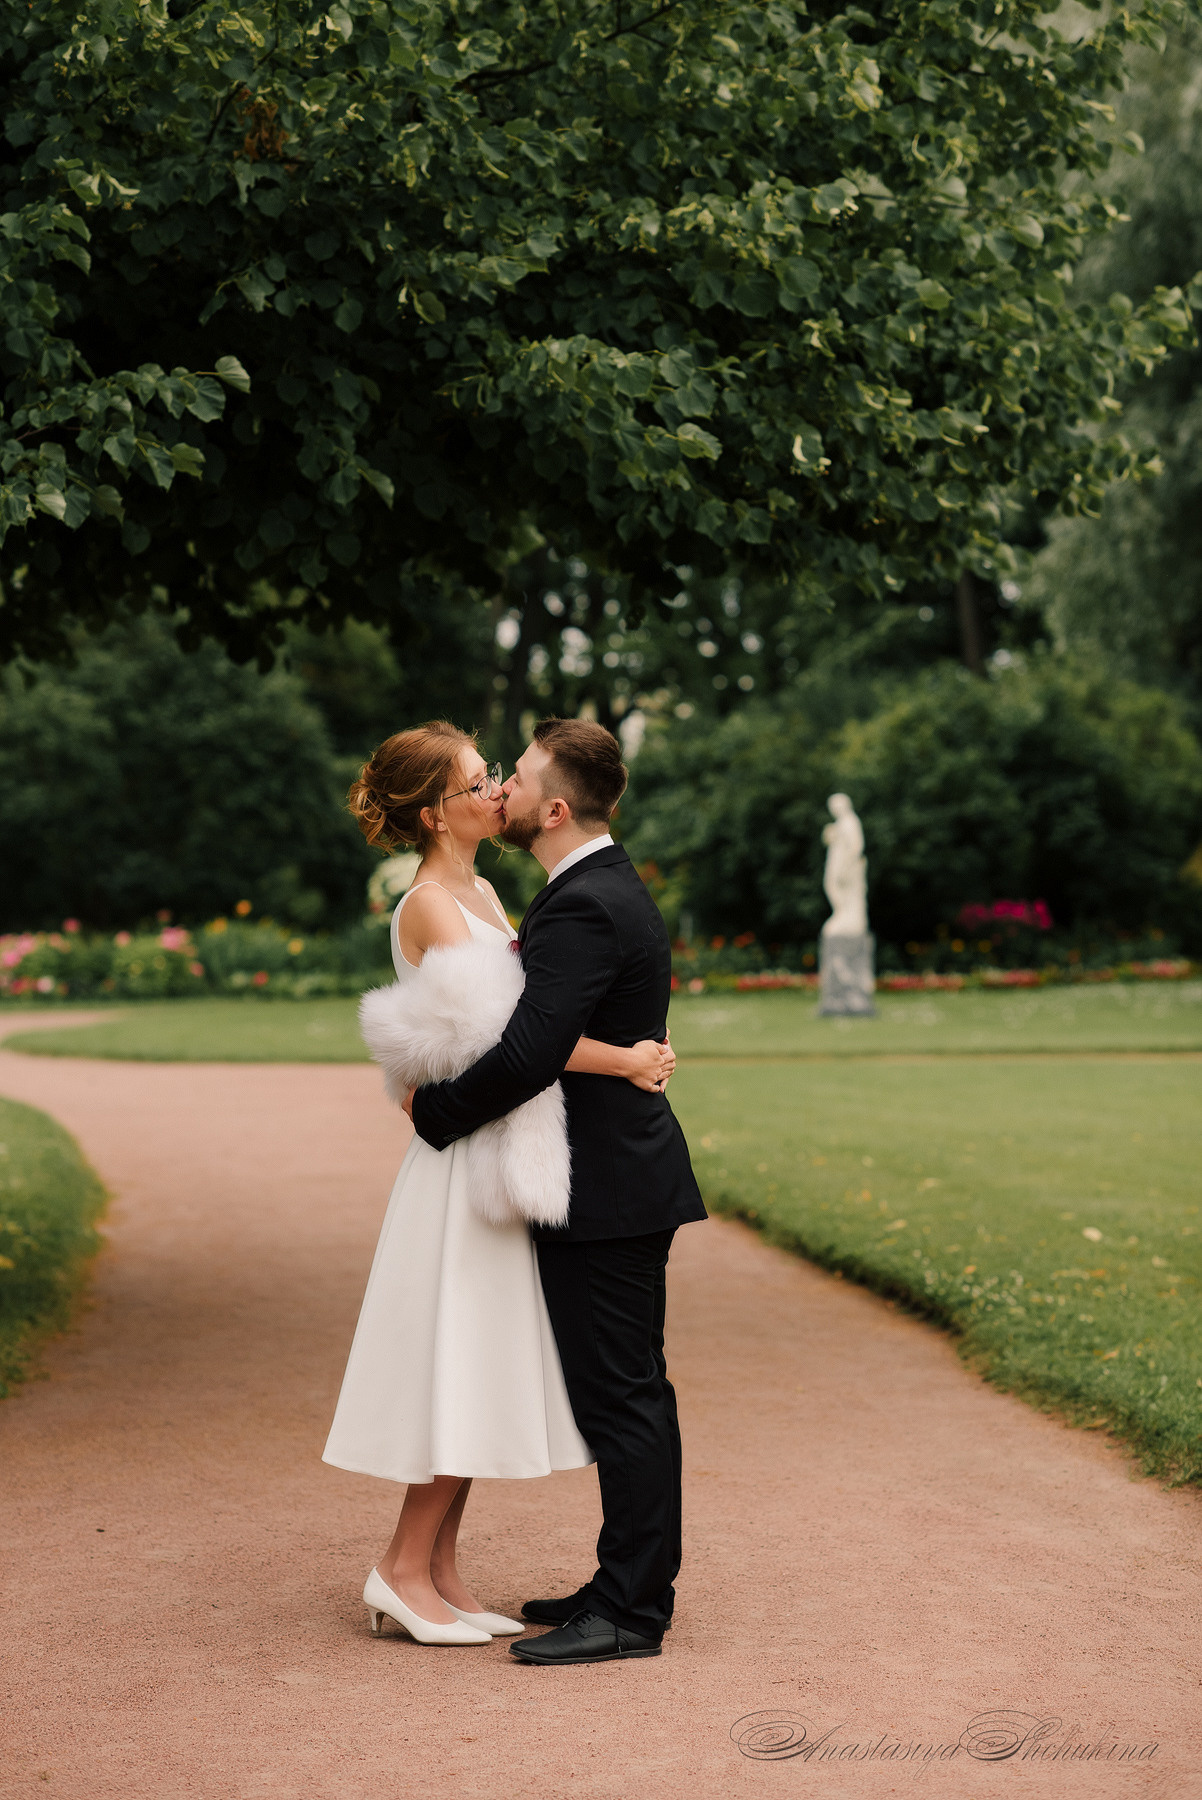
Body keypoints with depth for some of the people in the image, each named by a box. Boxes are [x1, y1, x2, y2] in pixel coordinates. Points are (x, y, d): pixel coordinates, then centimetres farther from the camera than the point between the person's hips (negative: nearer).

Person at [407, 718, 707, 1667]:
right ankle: (635, 1585, 25)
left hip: (606, 1192, -11)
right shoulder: (605, 886, 14)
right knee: (629, 1392, 16)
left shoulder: (585, 909, -20)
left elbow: (528, 1057, -26)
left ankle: (630, 1612, 2)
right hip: (618, 1176, 11)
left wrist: (432, 1110, -11)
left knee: (620, 1397, -5)